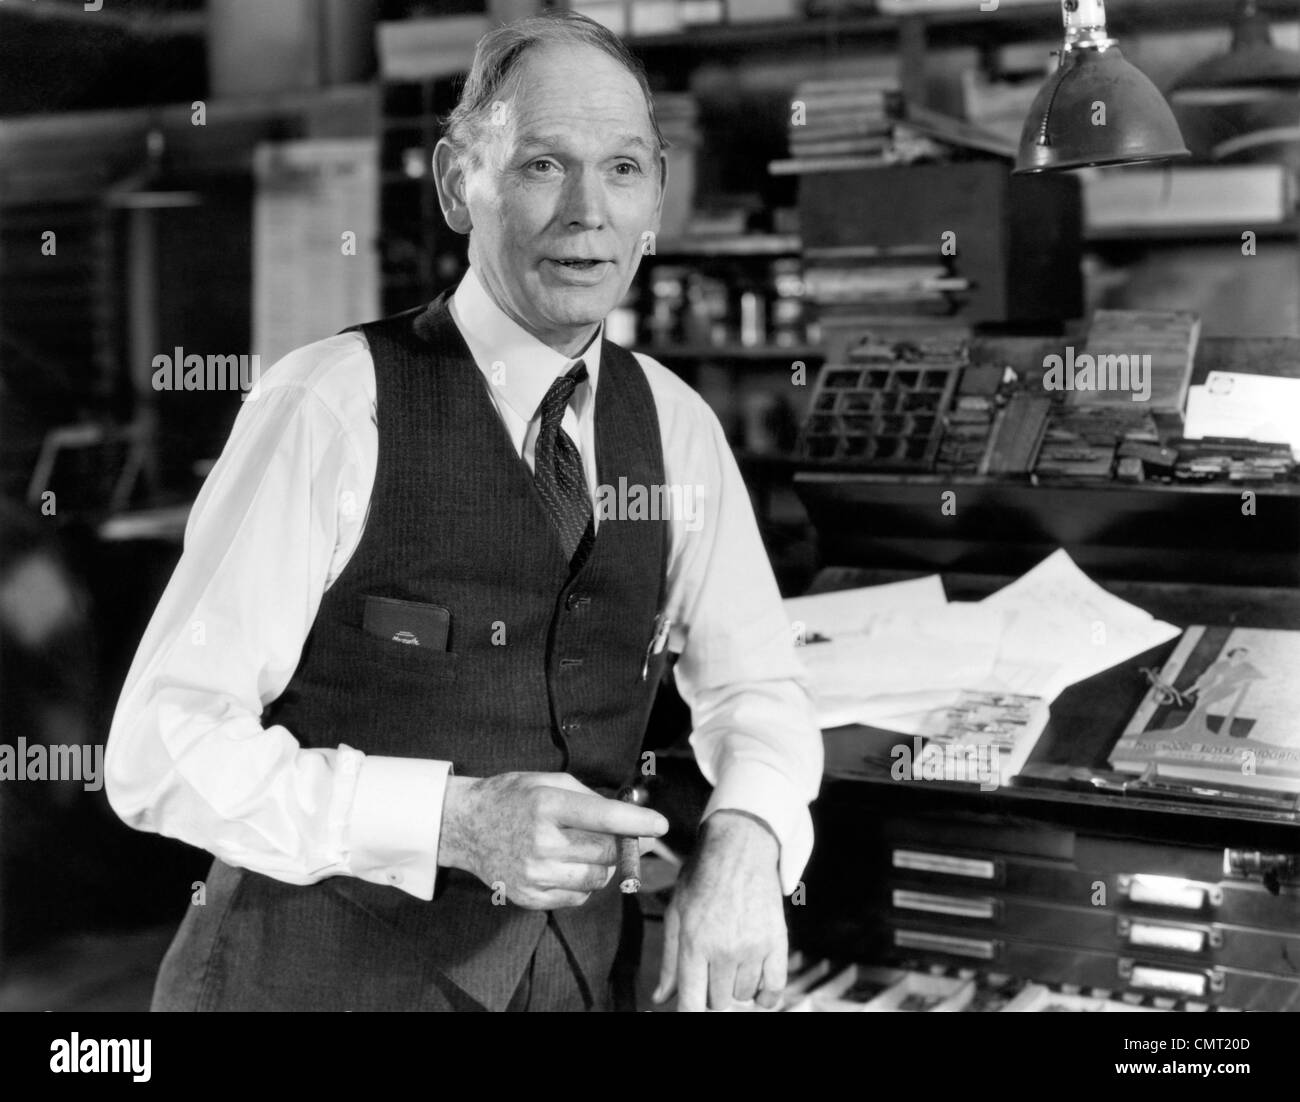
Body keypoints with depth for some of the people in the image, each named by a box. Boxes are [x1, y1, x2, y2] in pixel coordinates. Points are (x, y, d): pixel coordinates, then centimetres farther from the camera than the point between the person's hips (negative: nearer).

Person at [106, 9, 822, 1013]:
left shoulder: (675, 425, 0)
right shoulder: (334, 405, -16)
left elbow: (757, 690, 6)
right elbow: (162, 749, -16)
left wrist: (744, 837, -15)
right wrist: (454, 819, -27)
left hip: (566, 976, 5)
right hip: (319, 975, -4)